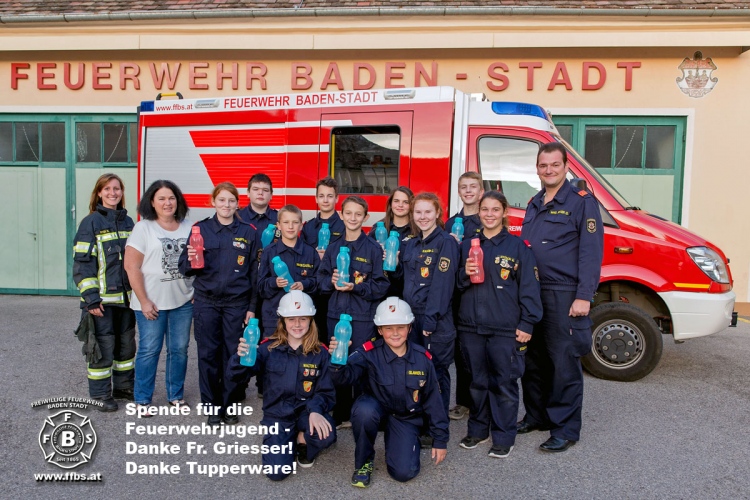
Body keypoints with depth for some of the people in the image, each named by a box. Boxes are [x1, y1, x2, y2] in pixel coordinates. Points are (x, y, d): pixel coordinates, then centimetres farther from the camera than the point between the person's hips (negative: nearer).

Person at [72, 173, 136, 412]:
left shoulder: (127, 222, 10)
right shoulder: (91, 222, -7)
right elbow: (82, 262, -11)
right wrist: (91, 298, -17)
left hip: (126, 297, 6)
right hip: (102, 299, -6)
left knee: (126, 344, 14)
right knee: (103, 347, 1)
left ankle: (123, 386, 30)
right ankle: (101, 394, 17)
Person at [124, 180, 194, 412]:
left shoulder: (189, 227, 6)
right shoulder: (143, 228, -4)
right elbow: (131, 266, -8)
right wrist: (144, 301, -11)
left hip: (184, 301, 3)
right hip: (151, 303, -3)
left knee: (179, 349, 11)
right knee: (149, 350, 5)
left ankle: (176, 395, 27)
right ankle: (142, 399, 22)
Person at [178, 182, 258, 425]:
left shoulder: (248, 232, 4)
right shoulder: (200, 228, 3)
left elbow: (254, 272, 5)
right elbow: (185, 268, 4)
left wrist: (252, 307, 2)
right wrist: (191, 259, -19)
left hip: (236, 303, 0)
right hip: (206, 302, 0)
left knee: (233, 353, 5)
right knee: (208, 353, 4)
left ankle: (230, 404, 21)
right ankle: (211, 405, 19)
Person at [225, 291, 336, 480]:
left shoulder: (320, 352, -7)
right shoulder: (269, 348, -7)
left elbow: (326, 392, -6)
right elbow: (236, 380, -13)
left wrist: (315, 410, -28)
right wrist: (241, 357, -36)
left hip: (306, 411, 0)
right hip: (277, 414, 0)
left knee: (326, 434, -32)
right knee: (277, 472, -18)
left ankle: (303, 442, 6)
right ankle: (289, 440, 16)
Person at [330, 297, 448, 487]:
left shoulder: (422, 358, -9)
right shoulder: (370, 353, -17)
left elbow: (433, 399, 0)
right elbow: (345, 376, -34)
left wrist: (440, 438, 4)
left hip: (407, 418, 1)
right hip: (376, 409, -1)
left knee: (404, 472, -17)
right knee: (364, 410, -36)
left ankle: (393, 441, 19)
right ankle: (363, 462, -7)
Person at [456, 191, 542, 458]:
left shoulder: (518, 246, -2)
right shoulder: (467, 245, 11)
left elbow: (529, 287, -4)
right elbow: (457, 285, 14)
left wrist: (526, 324, -9)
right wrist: (465, 274, -8)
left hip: (506, 329, -3)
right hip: (471, 326, 4)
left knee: (504, 383, 2)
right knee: (477, 381, 13)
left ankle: (503, 437, 17)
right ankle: (477, 429, 29)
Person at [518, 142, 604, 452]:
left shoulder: (582, 202, -4)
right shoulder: (533, 205, 17)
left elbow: (591, 252, -11)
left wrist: (584, 296, -18)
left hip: (563, 296, -7)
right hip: (531, 293, 7)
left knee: (564, 363, -1)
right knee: (533, 360, 14)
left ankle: (565, 429, 12)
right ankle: (536, 416, 29)